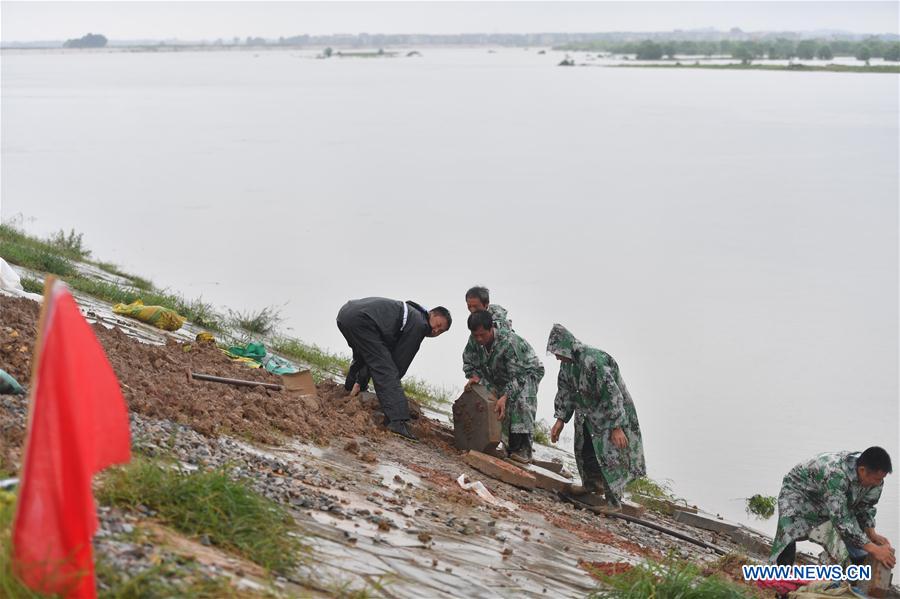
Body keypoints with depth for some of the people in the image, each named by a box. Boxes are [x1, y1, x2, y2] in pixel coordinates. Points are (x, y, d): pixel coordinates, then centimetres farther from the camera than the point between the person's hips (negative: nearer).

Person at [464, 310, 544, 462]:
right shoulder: (480, 343, -13)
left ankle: (523, 450, -30)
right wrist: (476, 376, -22)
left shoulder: (508, 342, -36)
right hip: (503, 377, 8)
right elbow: (479, 366, 1)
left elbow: (517, 375, -37)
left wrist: (505, 397, -48)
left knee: (521, 400, -31)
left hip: (529, 371, -8)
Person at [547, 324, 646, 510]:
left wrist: (616, 427, -31)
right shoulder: (567, 363, -4)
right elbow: (565, 391, 8)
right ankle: (591, 484, 39)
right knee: (584, 449, 17)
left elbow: (612, 393, -32)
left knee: (609, 454, -9)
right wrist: (560, 420, 3)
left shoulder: (593, 361, -33)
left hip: (609, 413, -9)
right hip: (588, 414, 9)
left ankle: (613, 500, -1)